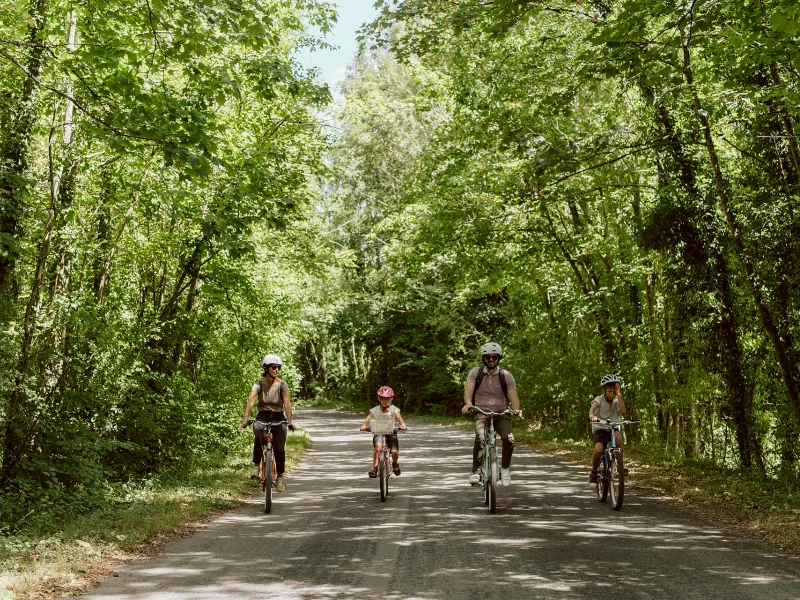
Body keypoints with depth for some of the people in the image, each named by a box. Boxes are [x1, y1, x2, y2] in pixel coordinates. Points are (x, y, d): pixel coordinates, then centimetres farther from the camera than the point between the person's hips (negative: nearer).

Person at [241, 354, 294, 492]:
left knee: (279, 449, -11)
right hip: (262, 418, 0)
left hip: (278, 419, 0)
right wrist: (245, 418, -36)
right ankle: (256, 466, -13)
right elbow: (251, 400, -21)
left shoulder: (282, 384, -7)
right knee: (259, 436, -31)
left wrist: (289, 421, -34)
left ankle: (280, 478, 6)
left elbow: (287, 402, -19)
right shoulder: (259, 384, -8)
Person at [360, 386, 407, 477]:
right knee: (378, 446, -32)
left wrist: (402, 425, -40)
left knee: (395, 452, -17)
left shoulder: (394, 410, -3)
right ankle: (375, 468, -21)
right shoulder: (375, 410, -3)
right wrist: (363, 426, -37)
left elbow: (400, 419, -18)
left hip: (391, 433, 1)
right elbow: (367, 419, -15)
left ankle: (395, 464, 19)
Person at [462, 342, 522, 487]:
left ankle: (505, 468, 3)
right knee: (480, 437, -31)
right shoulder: (475, 373, 2)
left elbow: (513, 396, -6)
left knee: (509, 438, -24)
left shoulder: (506, 376, 2)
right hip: (481, 412, -1)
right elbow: (468, 390, -11)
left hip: (501, 413, 1)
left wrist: (516, 409, -28)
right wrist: (468, 404, -33)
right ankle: (476, 472, -22)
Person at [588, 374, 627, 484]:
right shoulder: (599, 399, -9)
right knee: (599, 450, -27)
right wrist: (592, 416, -53)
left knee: (618, 435, -34)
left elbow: (623, 411, -21)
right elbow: (593, 408, -31)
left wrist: (619, 395, -22)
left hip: (613, 428, 2)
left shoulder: (617, 400, -1)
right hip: (600, 429, -2)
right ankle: (594, 472, 0)